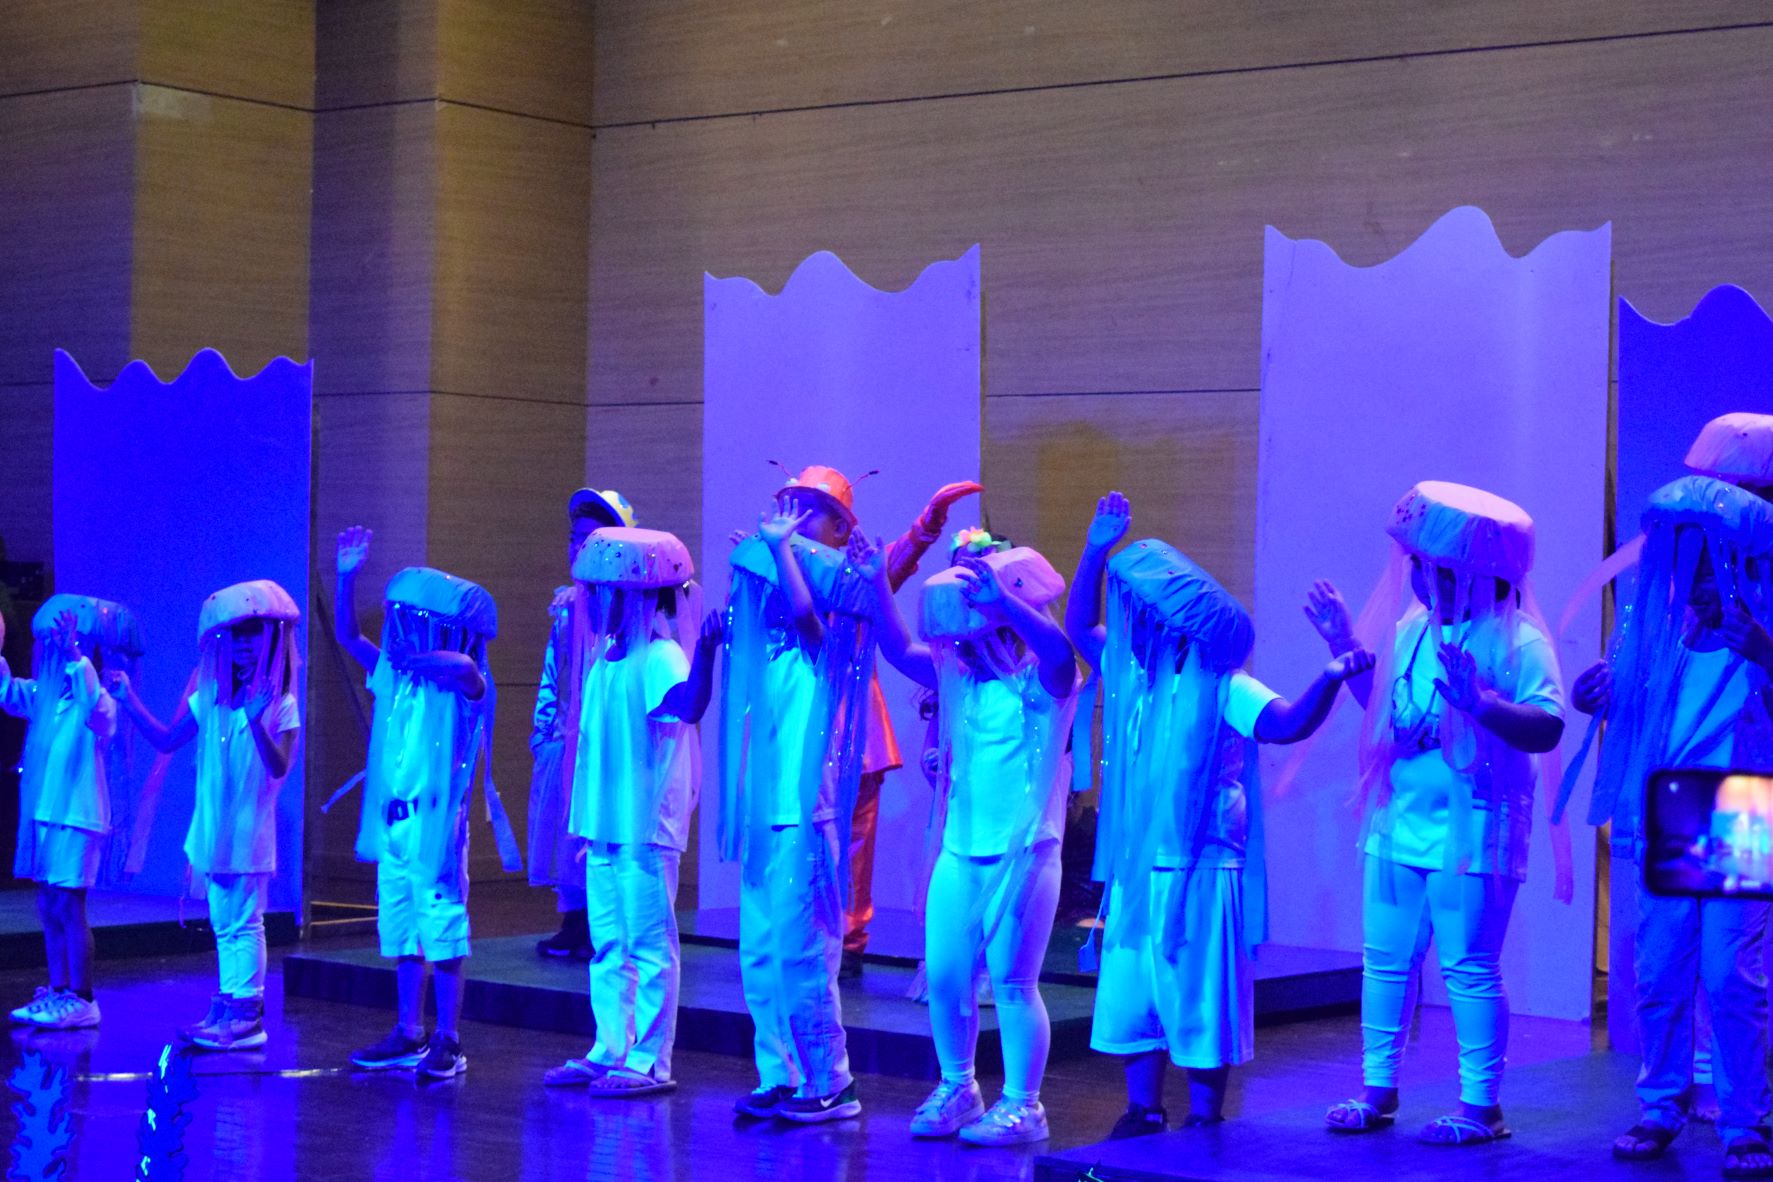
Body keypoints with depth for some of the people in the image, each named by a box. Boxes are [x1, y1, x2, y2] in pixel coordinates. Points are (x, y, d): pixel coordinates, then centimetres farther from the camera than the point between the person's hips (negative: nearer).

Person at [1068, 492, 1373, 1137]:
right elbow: (1080, 626, 20)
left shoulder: (1222, 689, -12)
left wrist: (1329, 679, -44)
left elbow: (1289, 722, -26)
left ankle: (1204, 1120, 8)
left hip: (1199, 873, -7)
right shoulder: (1130, 673, 8)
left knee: (1198, 1000, -1)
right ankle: (1142, 1111, 22)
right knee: (1128, 994, 11)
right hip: (1135, 867, 7)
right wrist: (1096, 550, 13)